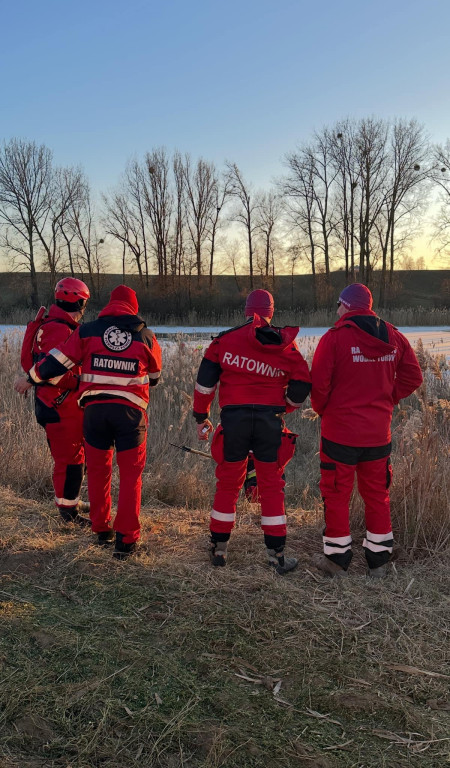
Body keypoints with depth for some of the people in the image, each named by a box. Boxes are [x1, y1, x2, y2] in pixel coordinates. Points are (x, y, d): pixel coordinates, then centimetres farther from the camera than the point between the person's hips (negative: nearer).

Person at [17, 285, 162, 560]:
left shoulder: (88, 331, 4)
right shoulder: (146, 336, 4)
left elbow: (57, 362, 4)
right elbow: (155, 377, 17)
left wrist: (32, 379, 22)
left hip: (95, 408, 1)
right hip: (130, 411, -1)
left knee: (98, 470, 16)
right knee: (130, 474, 7)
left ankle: (102, 530, 27)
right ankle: (126, 539, 6)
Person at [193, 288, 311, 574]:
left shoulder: (227, 339, 1)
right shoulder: (286, 346, 4)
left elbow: (205, 381, 1)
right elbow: (301, 387, 5)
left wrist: (202, 417, 11)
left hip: (233, 419, 0)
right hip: (270, 421, 0)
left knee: (228, 484, 13)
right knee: (272, 486, 10)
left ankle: (219, 550, 23)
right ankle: (277, 555, 12)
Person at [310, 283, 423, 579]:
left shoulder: (334, 337, -13)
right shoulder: (393, 337, 3)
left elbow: (318, 384, -16)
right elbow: (412, 377, 8)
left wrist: (322, 409, 3)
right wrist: (386, 401, 12)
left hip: (340, 431, -5)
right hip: (378, 432, 5)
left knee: (337, 493, 8)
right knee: (377, 494, 15)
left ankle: (337, 558, 16)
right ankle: (379, 560, 23)